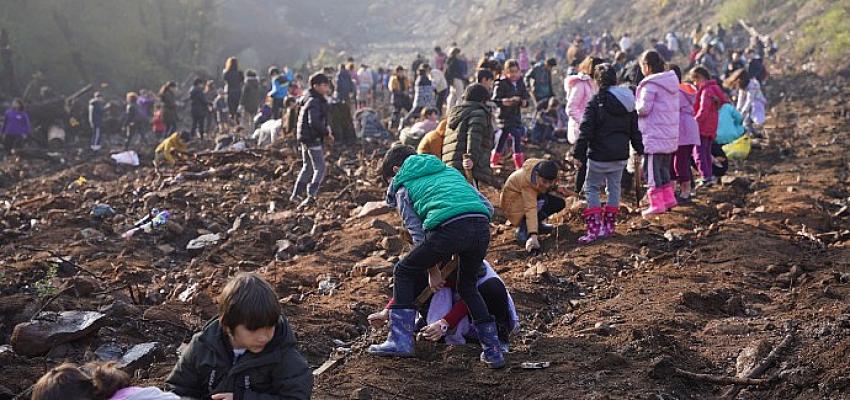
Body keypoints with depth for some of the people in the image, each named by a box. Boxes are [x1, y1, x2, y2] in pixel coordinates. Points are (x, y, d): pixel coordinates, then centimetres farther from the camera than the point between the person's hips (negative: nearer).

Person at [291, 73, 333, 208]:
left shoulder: (310, 100, 13)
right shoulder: (314, 102, -18)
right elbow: (314, 122, -29)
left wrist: (325, 132, 9)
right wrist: (327, 133, -18)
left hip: (305, 139, 10)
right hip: (313, 139, -10)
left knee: (307, 167, 20)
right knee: (320, 169, -5)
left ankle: (295, 195, 24)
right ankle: (311, 195, -11)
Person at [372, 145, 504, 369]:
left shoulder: (403, 187, 24)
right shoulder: (448, 170, 37)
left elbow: (418, 233, 17)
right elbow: (487, 206, 30)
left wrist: (433, 271, 25)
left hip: (448, 228, -5)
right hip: (482, 227, 5)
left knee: (404, 273, 18)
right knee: (467, 286, 29)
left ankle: (401, 340, 10)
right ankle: (493, 350, 24)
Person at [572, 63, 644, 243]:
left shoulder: (596, 101, -13)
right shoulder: (628, 100, 7)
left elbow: (586, 130, -14)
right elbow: (635, 129, 14)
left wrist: (578, 154, -10)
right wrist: (639, 149, 24)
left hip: (599, 156, -6)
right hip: (621, 154, 6)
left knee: (591, 188, 5)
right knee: (614, 188, 17)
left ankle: (594, 228, -3)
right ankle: (609, 226, 22)